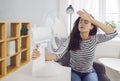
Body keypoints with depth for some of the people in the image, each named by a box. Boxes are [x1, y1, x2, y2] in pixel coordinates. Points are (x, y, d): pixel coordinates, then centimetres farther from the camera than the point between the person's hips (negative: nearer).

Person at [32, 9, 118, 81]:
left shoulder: (94, 39, -14)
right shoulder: (71, 39, -15)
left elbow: (113, 33, -30)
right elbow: (58, 55, -28)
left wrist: (92, 19, -37)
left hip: (89, 73, 1)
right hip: (74, 72, -1)